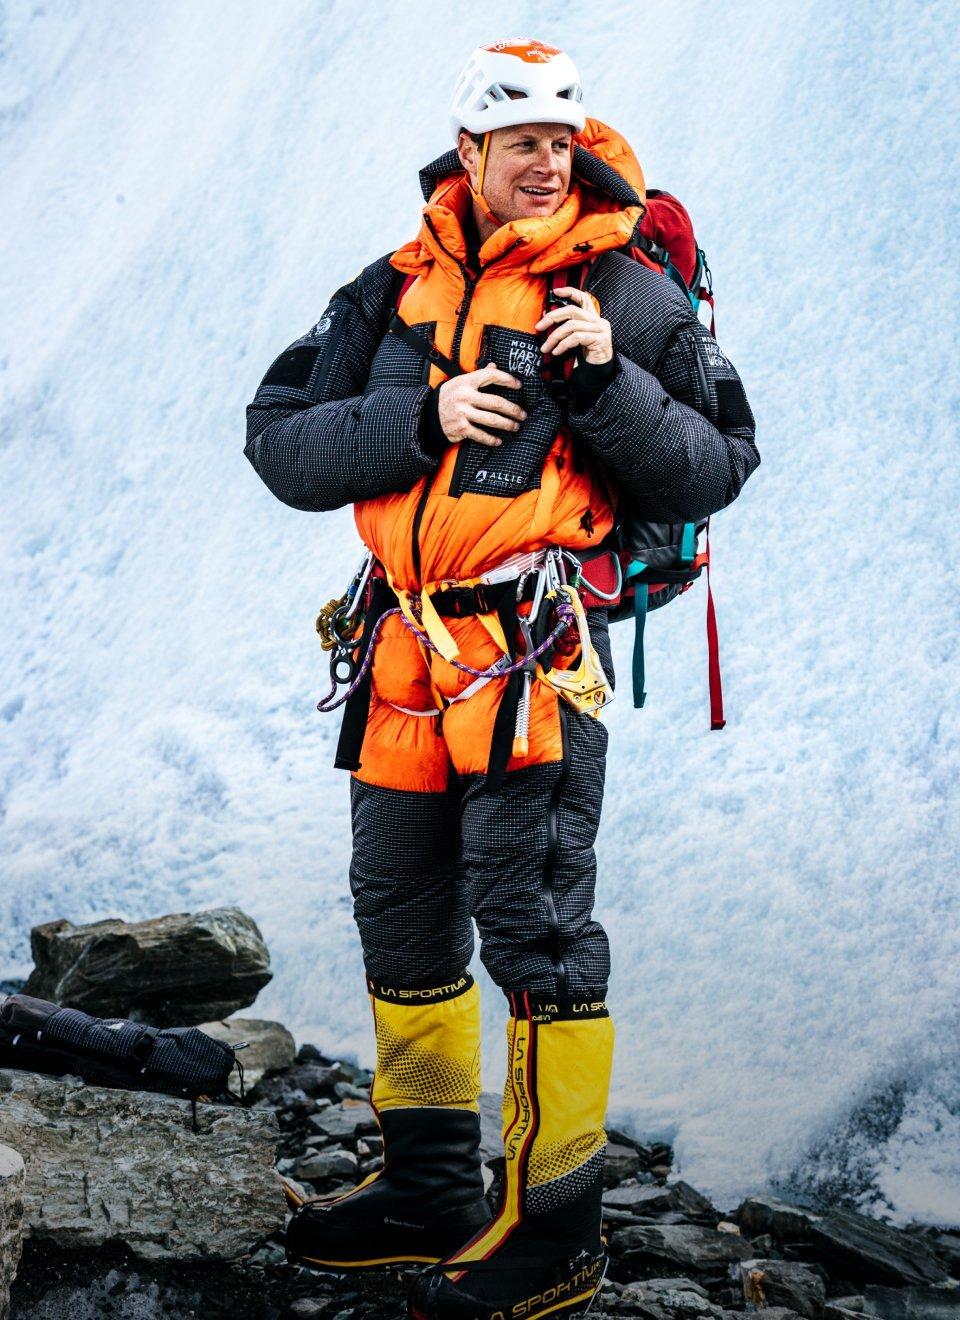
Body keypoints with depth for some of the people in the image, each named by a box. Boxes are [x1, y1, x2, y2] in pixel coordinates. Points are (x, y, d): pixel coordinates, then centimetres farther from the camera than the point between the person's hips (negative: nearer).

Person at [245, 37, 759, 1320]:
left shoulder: (626, 294, 1)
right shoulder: (395, 290, 11)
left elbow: (715, 467, -3)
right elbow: (281, 442, 3)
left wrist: (605, 382, -17)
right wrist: (424, 418, -11)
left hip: (536, 650, -6)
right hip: (404, 651, 6)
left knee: (534, 926, -6)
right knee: (401, 919, 14)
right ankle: (429, 1192, 30)